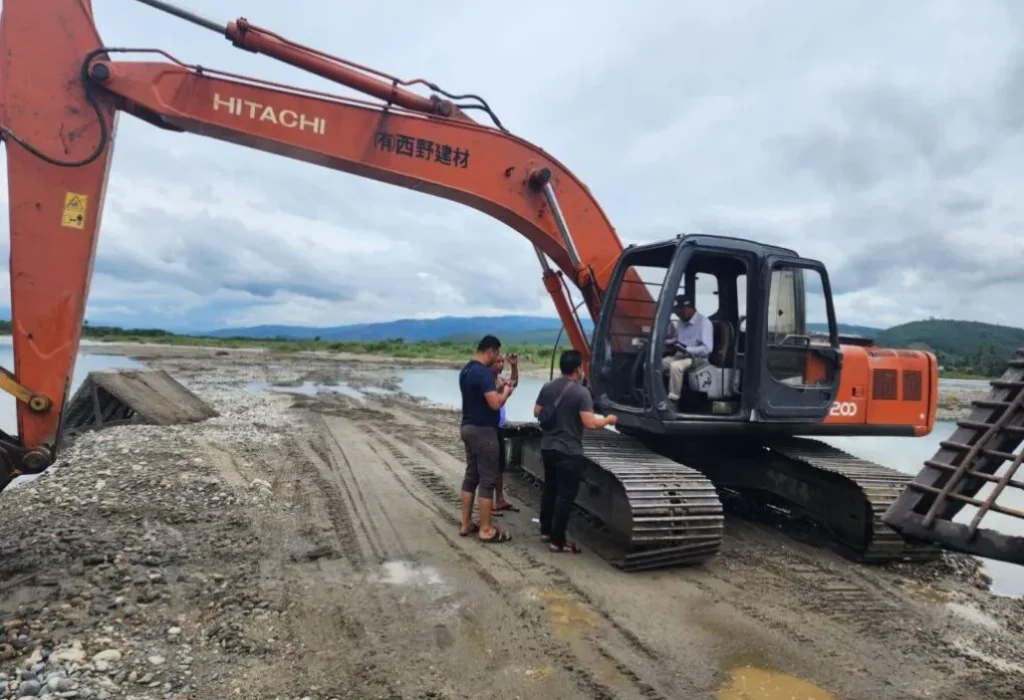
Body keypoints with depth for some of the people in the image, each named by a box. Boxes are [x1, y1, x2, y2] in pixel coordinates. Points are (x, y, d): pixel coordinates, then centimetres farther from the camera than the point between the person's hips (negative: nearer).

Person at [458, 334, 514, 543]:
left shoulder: (466, 370, 11)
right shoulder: (484, 372, -20)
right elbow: (495, 404, -25)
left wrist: (496, 390, 15)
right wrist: (505, 392, -7)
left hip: (468, 427, 10)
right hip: (483, 430, -10)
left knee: (471, 475, 15)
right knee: (487, 480, -2)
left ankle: (466, 524, 21)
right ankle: (486, 530, 4)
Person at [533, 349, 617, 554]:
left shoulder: (547, 387, 2)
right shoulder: (581, 392, -18)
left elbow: (536, 413, 11)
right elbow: (590, 423, -23)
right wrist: (608, 420, -5)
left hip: (547, 447, 7)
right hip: (569, 452, -7)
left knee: (549, 489, 20)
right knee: (566, 495, 2)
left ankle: (546, 531, 31)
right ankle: (558, 541, 7)